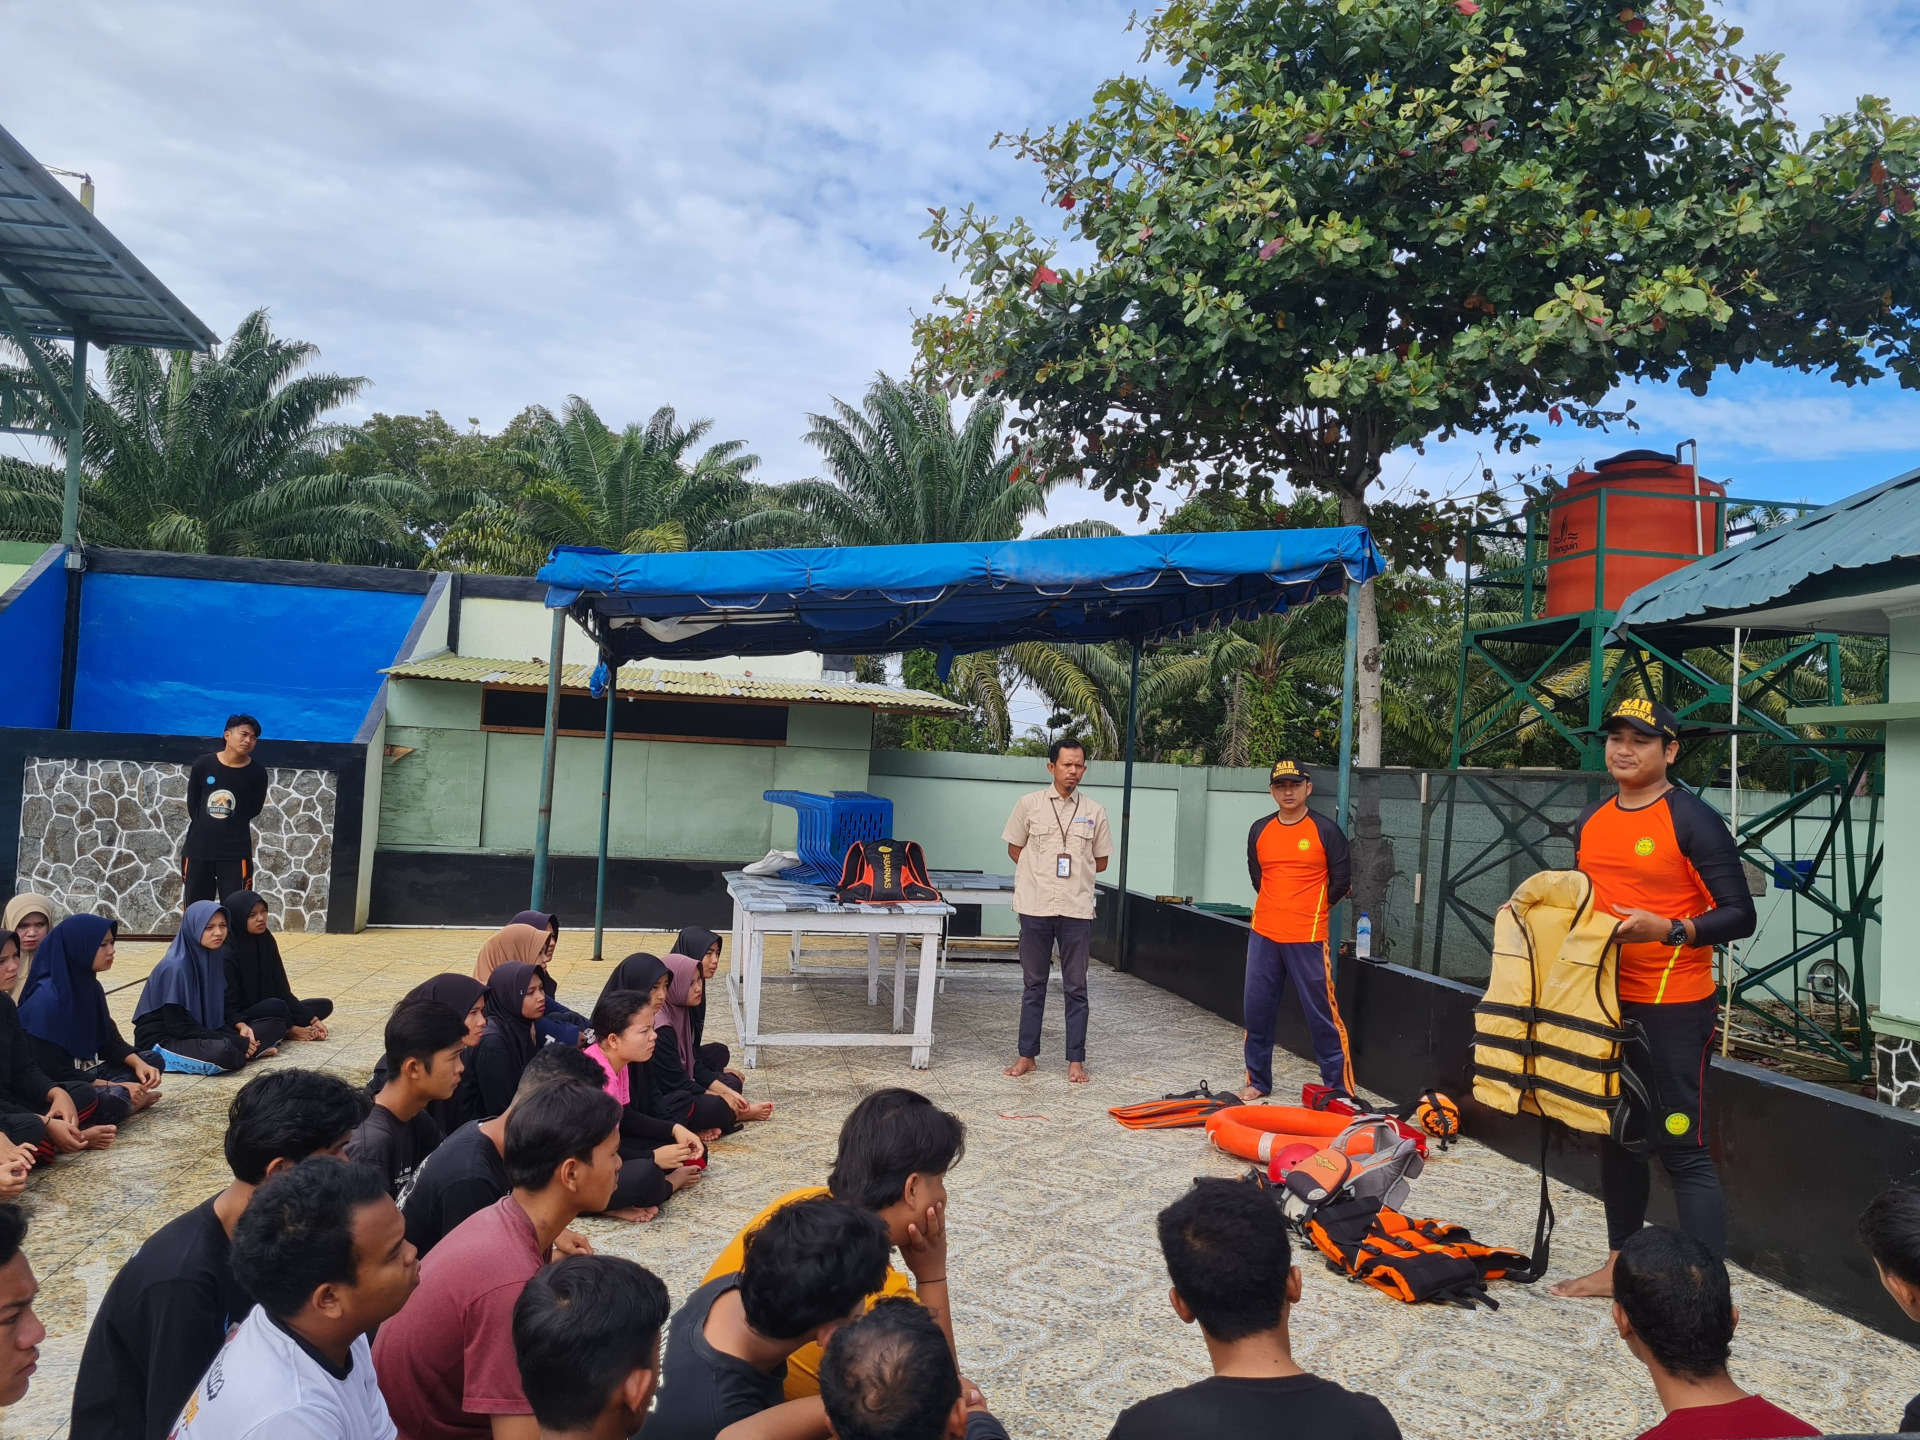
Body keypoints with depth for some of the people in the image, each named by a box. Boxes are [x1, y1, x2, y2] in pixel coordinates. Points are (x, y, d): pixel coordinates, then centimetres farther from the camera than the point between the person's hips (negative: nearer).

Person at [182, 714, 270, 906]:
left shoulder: (257, 772, -6)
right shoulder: (203, 765, -4)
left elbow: (254, 811, 2)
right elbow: (192, 805, 6)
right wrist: (206, 828, 4)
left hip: (236, 852, -2)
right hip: (197, 848, 2)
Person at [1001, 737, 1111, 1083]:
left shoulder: (1095, 811, 5)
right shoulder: (1029, 804, 1)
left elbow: (1100, 862, 13)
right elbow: (1015, 849, 9)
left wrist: (1074, 870, 3)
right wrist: (1041, 873, 2)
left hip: (1077, 910, 1)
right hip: (1036, 907, 0)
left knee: (1076, 988, 5)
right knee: (1033, 984, 9)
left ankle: (1076, 1060, 13)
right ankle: (1027, 1056, 18)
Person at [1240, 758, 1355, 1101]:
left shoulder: (1325, 830, -5)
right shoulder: (1259, 830, 7)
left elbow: (1341, 881, -1)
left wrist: (1310, 911, 8)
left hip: (1308, 939, -4)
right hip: (1263, 935, 5)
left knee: (1323, 1014, -3)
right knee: (1257, 1010, 9)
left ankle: (1341, 1089, 6)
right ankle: (1258, 1082, 22)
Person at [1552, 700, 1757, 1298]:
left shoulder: (1692, 819, -12)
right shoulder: (1590, 821, 10)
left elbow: (1739, 914, -14)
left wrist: (1668, 928, -28)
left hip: (1673, 1008, -7)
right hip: (1605, 1002, 7)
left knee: (1682, 1147, -6)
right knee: (1616, 1137, 17)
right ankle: (1621, 1263, 30)